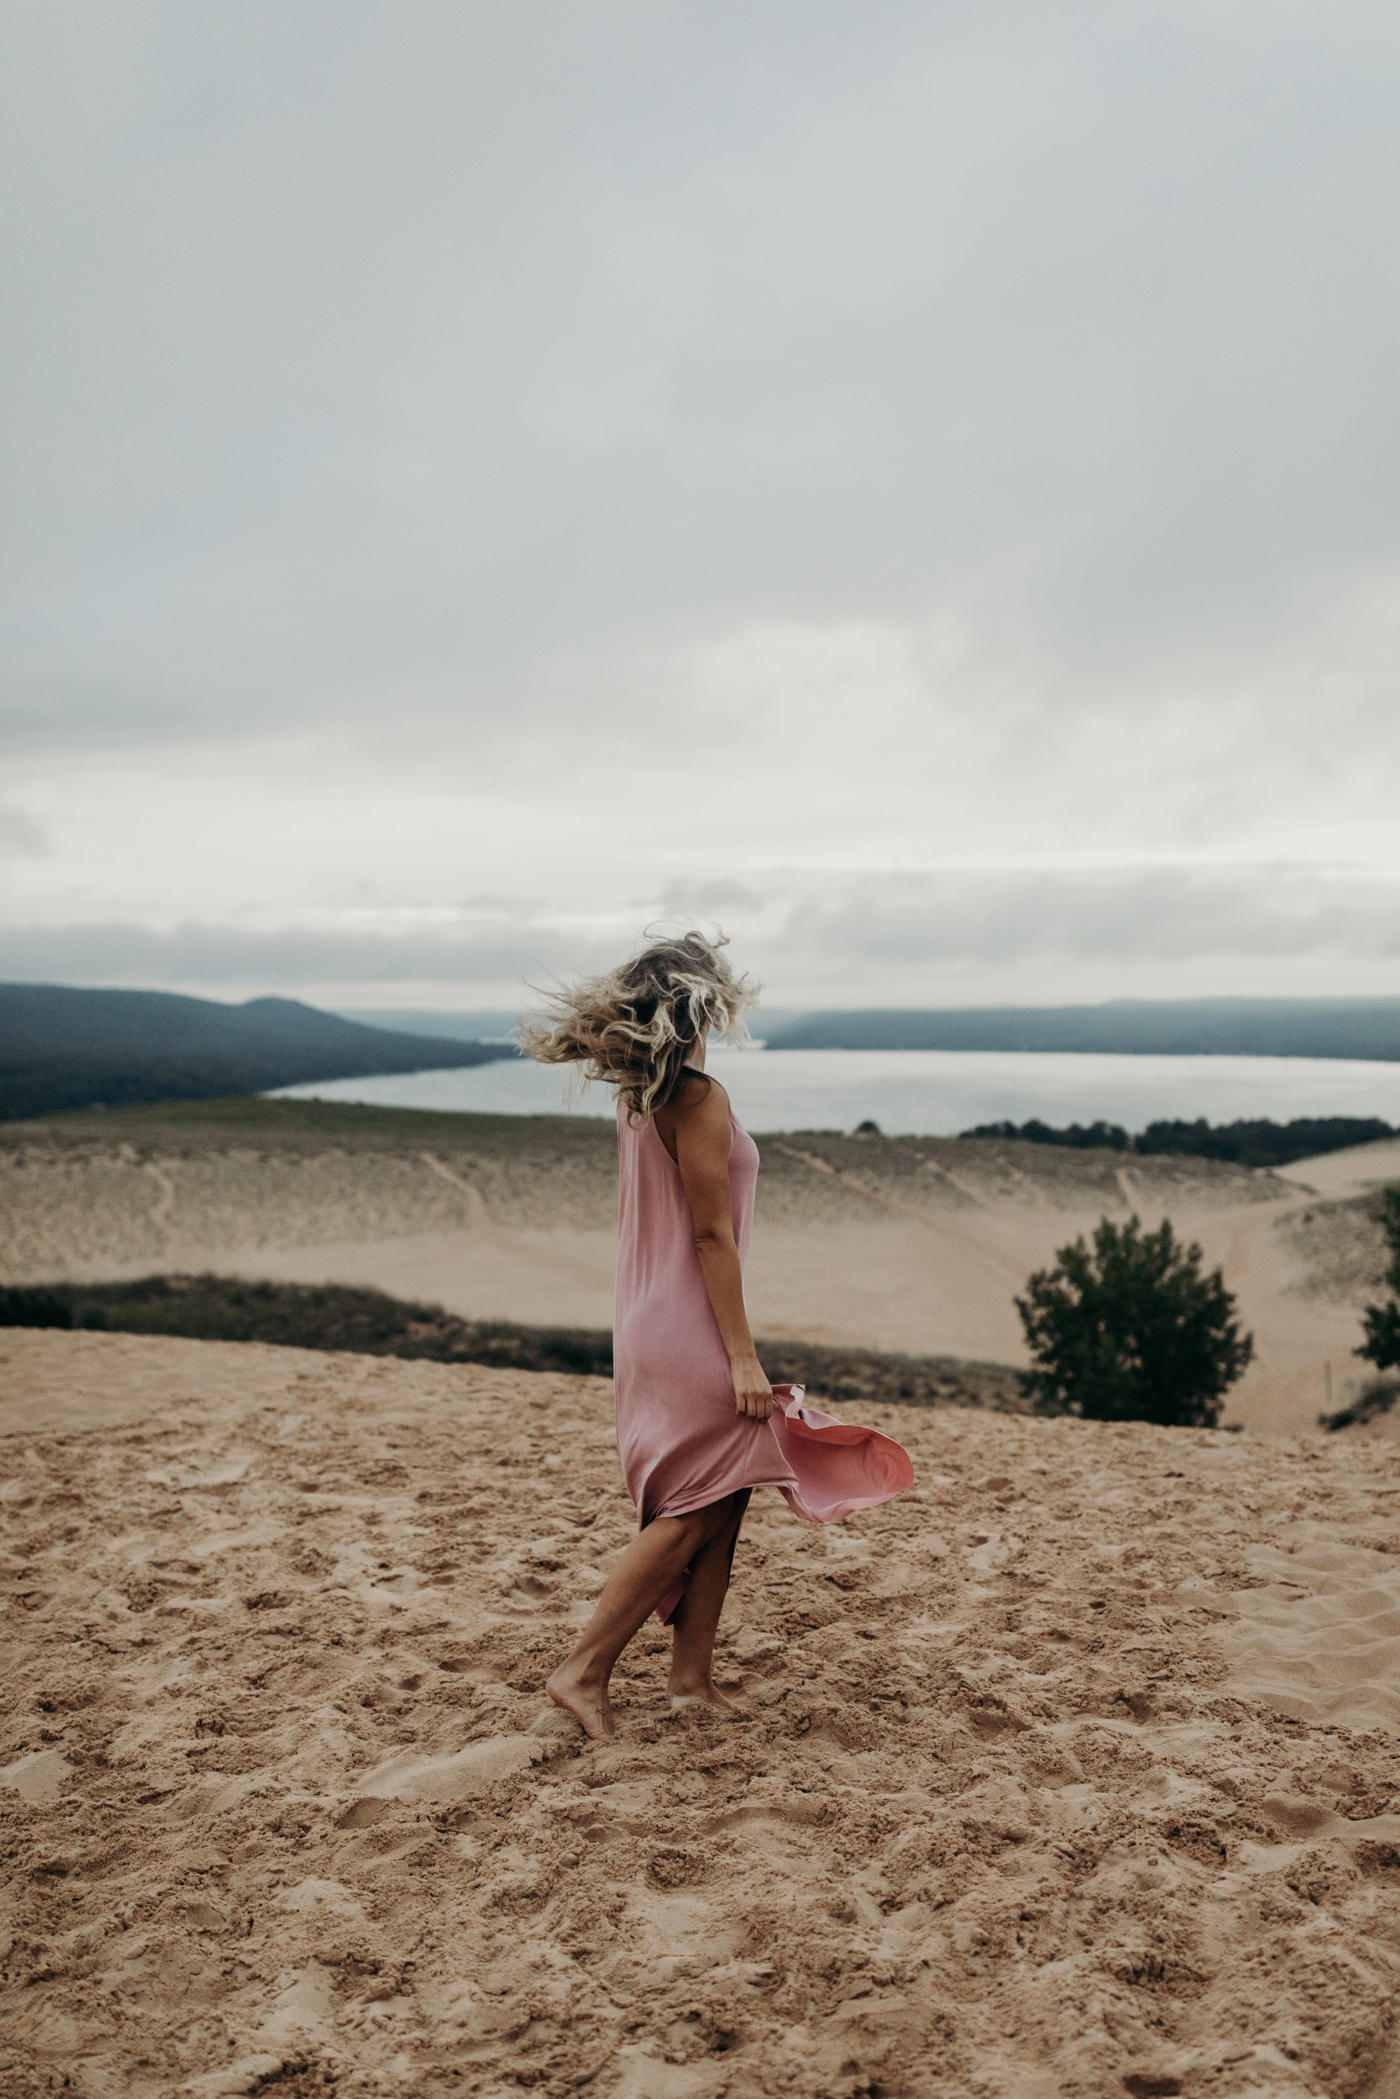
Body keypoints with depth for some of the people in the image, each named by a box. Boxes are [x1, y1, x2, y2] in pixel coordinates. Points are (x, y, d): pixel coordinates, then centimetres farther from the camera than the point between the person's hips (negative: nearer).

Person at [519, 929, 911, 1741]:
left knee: (724, 1502, 15)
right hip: (689, 1333, -9)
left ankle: (694, 1673, 22)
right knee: (693, 1514, -1)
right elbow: (712, 1234, -20)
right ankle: (584, 1669, 5)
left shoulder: (638, 1095, 8)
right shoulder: (698, 1099, -19)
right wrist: (742, 1356, -17)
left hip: (655, 1324, 9)